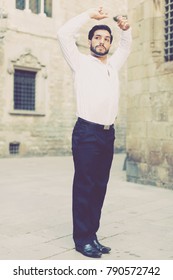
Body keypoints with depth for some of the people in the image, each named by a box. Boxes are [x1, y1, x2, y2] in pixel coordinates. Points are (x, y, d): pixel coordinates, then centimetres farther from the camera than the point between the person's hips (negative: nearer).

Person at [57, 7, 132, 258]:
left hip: (108, 133, 6)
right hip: (87, 132, -6)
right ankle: (82, 239, 3)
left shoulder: (113, 64, 19)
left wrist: (126, 28, 16)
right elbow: (64, 34, -6)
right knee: (84, 186, -4)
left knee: (100, 186, 6)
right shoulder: (80, 62, 4)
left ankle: (92, 235, 14)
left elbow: (126, 46, 36)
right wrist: (90, 14, 0)